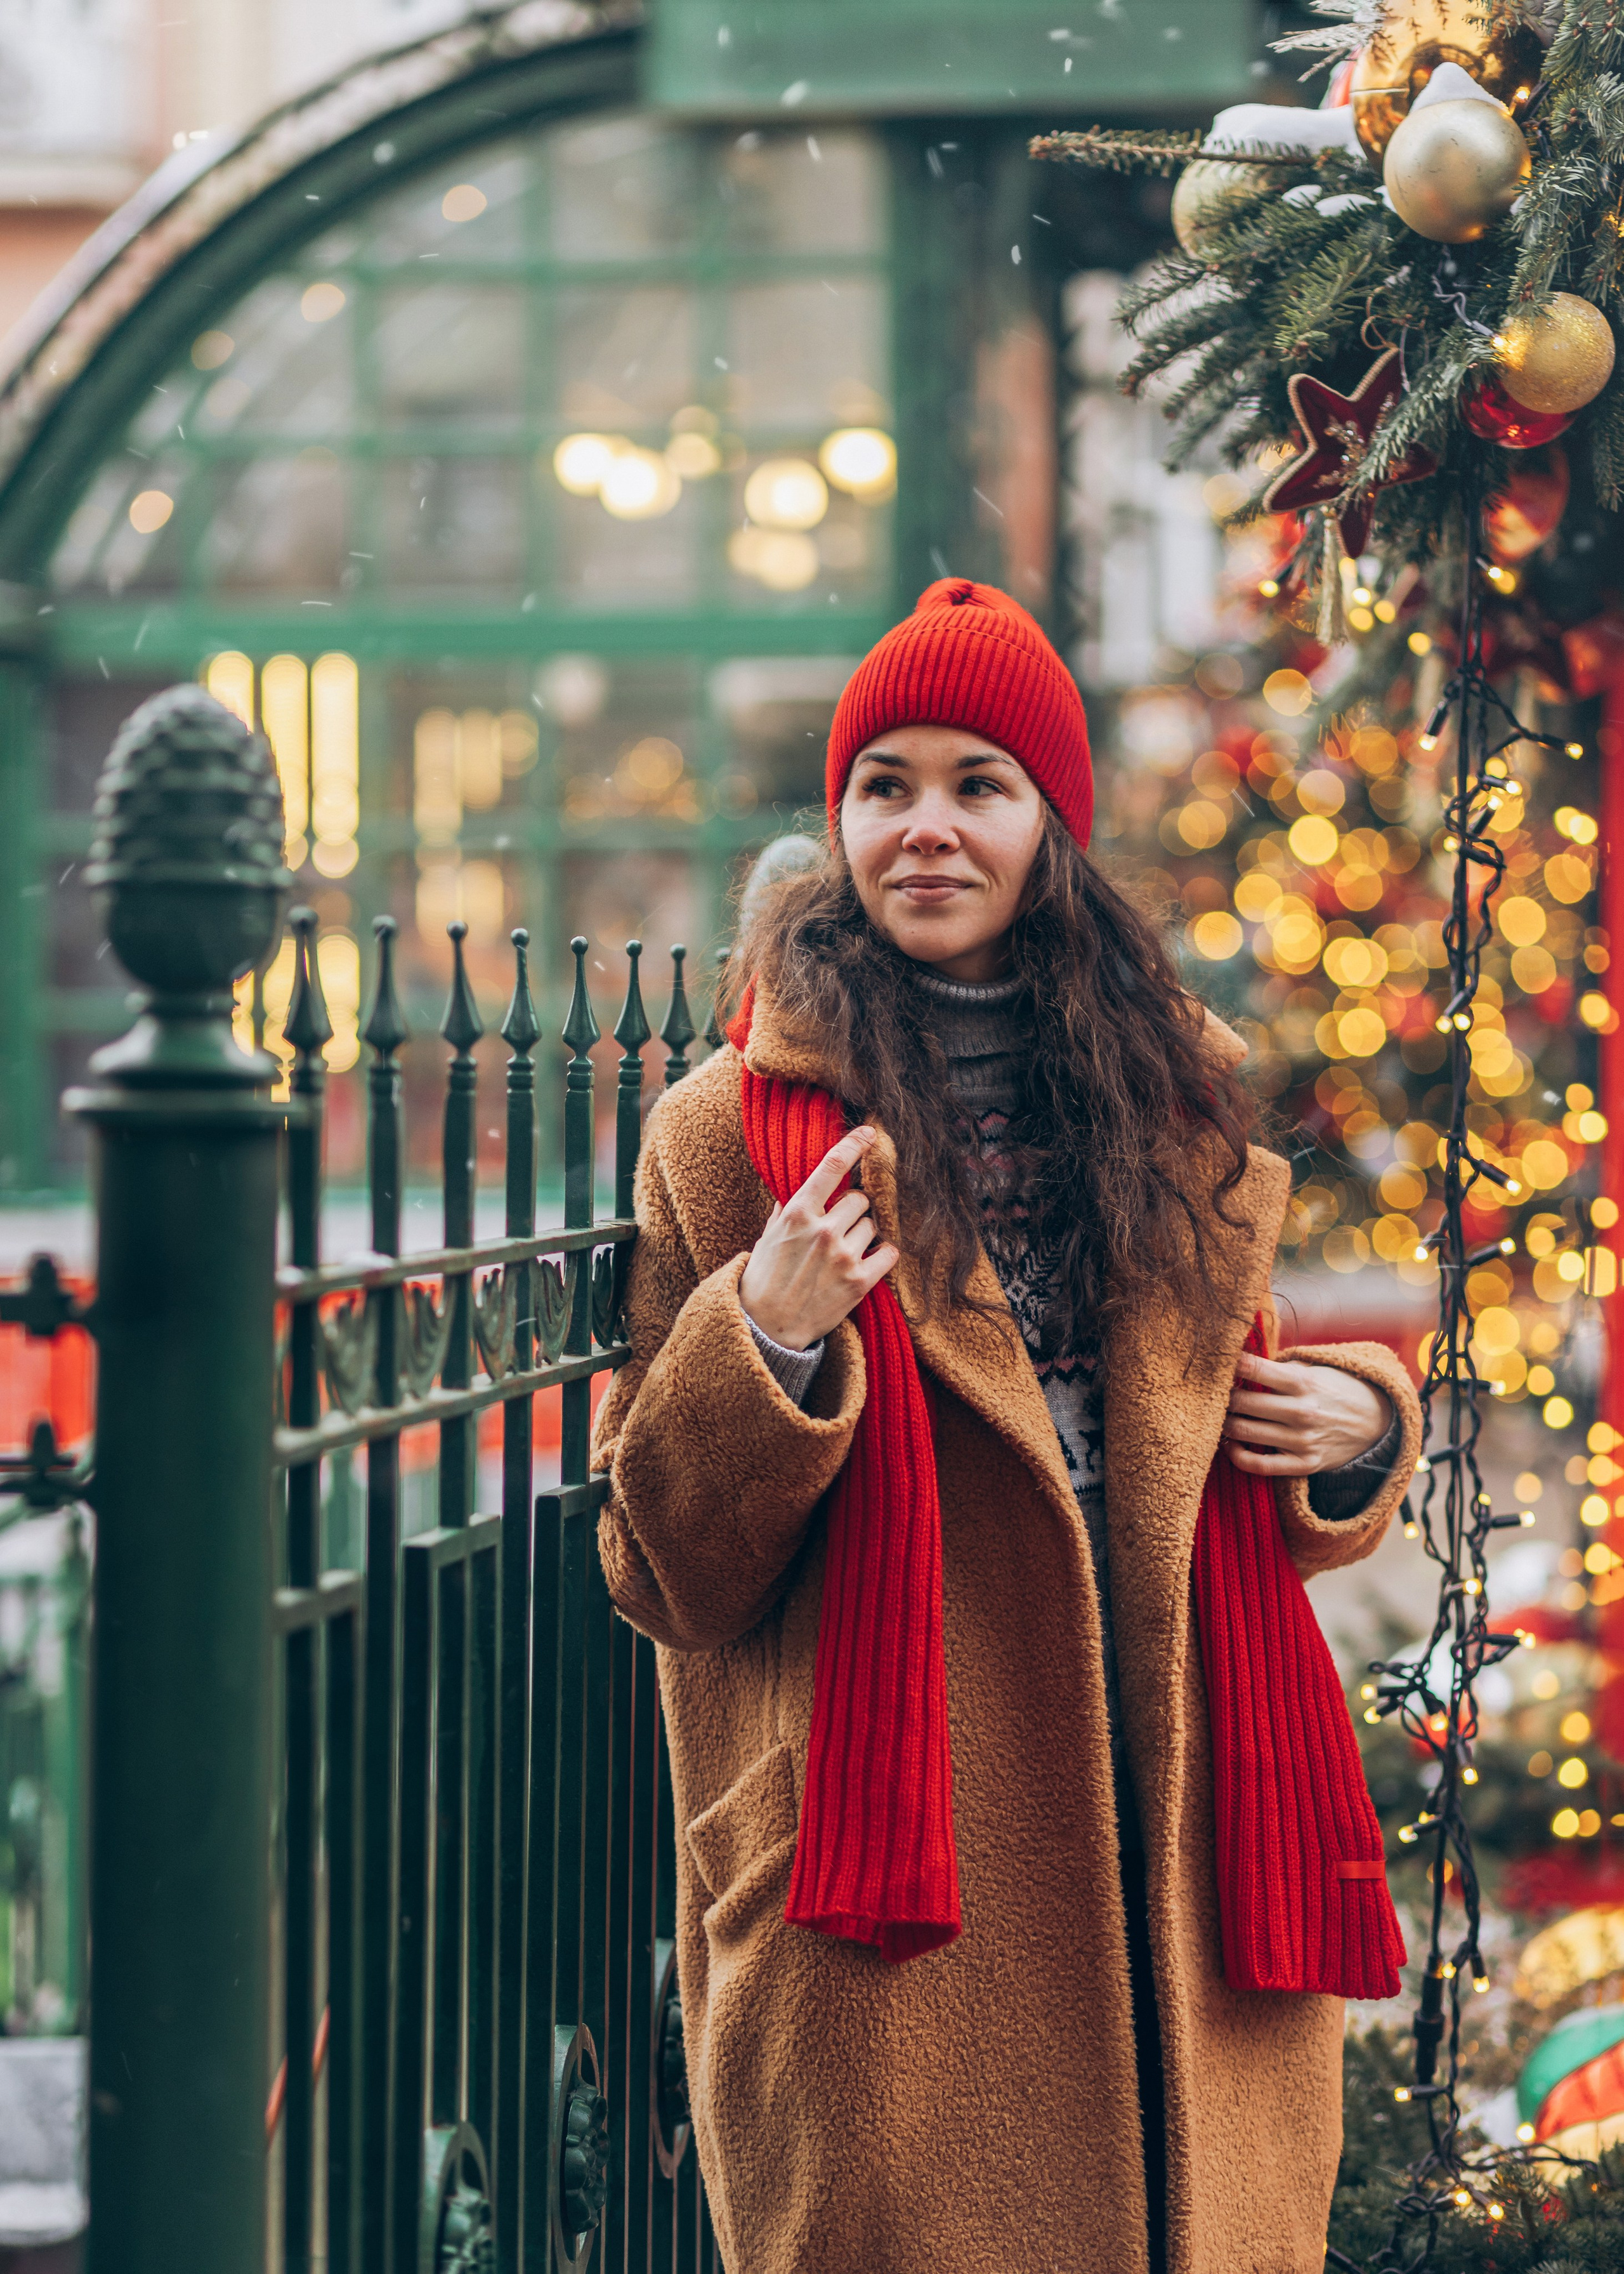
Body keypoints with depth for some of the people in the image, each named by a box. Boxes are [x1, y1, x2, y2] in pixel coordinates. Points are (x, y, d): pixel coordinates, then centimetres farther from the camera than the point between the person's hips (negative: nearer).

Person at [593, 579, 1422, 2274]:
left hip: (1178, 1840, 4)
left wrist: (1352, 1431, 5)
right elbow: (664, 1573, -1)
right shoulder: (735, 1126, 0)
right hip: (897, 1842, -4)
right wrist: (764, 1343, -17)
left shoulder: (1178, 1096, 13)